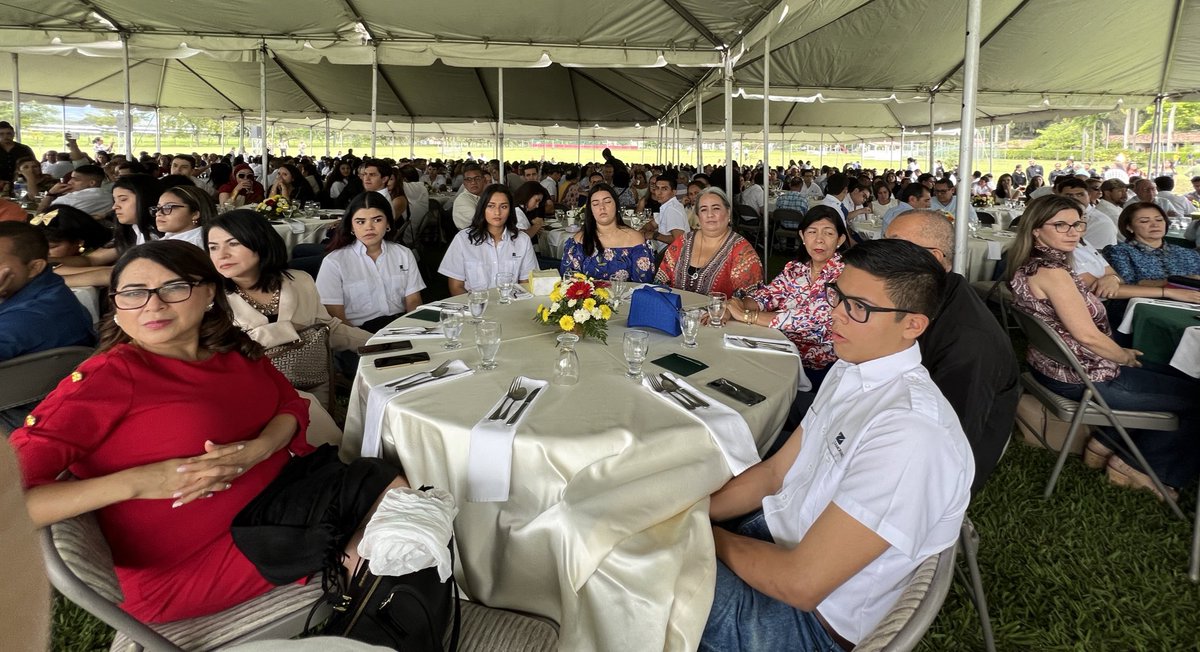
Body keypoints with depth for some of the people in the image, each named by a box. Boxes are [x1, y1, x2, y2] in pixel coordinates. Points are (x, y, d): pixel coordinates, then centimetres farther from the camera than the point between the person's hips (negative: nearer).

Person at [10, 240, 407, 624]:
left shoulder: (233, 348, 1)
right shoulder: (107, 377, -17)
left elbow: (291, 404, 4)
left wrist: (256, 449, -17)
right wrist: (139, 482, -29)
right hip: (191, 565, -6)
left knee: (391, 489, -2)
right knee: (369, 487, -14)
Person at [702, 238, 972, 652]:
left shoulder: (912, 433, -30)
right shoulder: (849, 371, 0)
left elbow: (801, 583, -28)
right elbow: (775, 472, 6)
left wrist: (708, 536, -14)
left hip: (808, 618, -7)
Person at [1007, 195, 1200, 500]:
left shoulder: (1029, 265, 6)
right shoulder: (1051, 271, -24)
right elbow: (1087, 335, -23)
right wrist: (1127, 357, -5)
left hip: (1054, 365, 10)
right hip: (1079, 378, -10)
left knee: (1151, 378, 29)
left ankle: (1105, 445, 29)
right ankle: (1133, 465, 16)